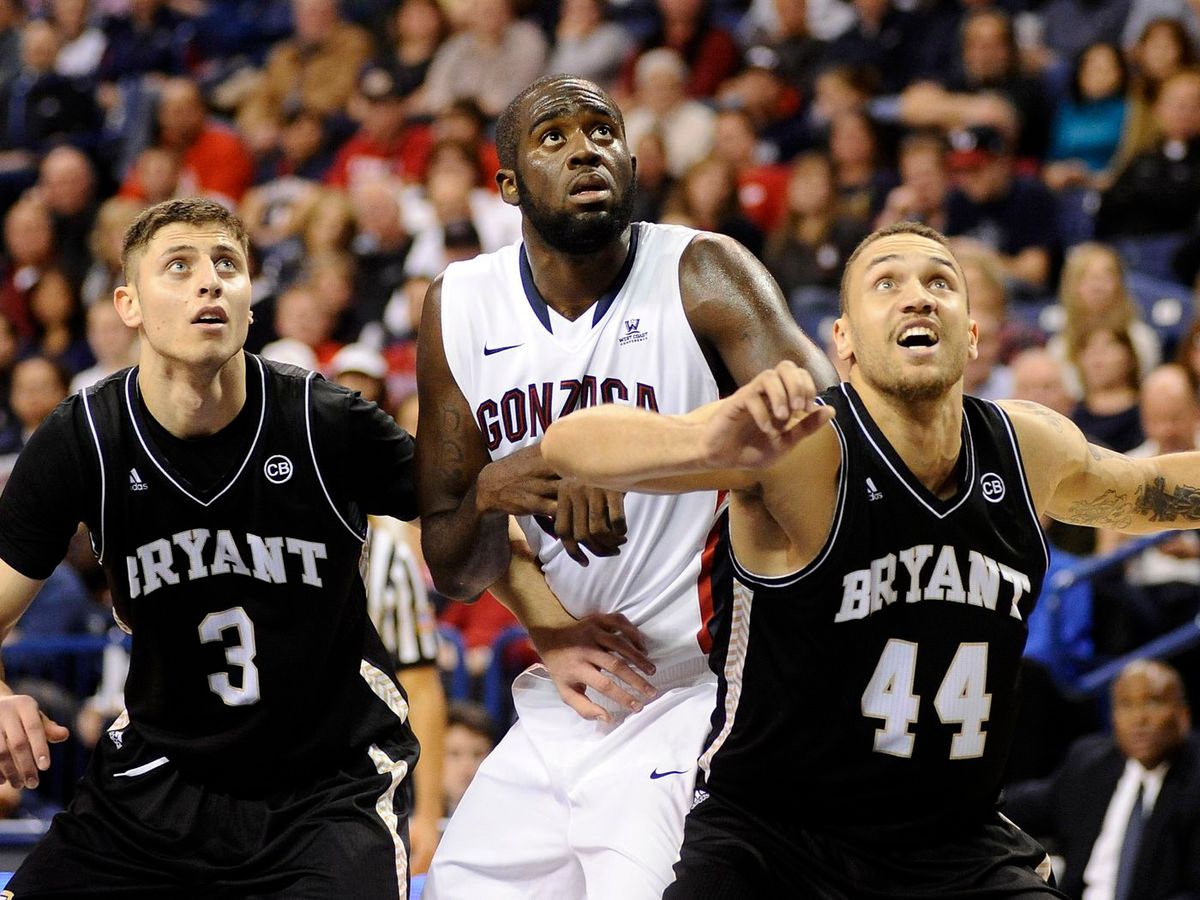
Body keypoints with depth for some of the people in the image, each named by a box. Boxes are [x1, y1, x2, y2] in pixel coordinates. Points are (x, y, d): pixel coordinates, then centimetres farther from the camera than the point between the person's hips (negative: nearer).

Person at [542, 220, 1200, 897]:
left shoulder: (1029, 446, 0)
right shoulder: (804, 443, -17)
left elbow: (1138, 489, 24)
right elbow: (569, 445, -29)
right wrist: (709, 446, -48)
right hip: (766, 835, -5)